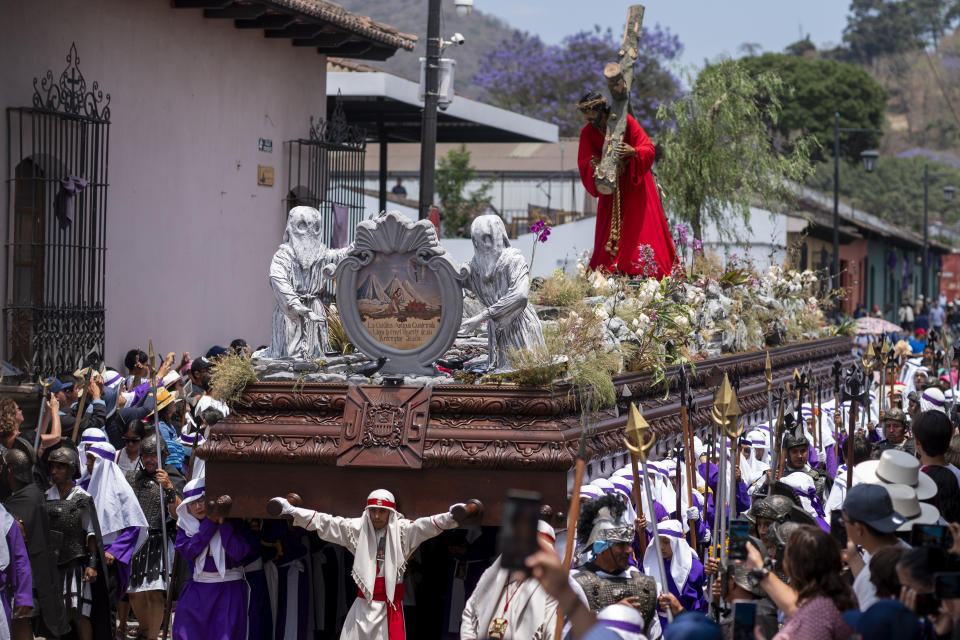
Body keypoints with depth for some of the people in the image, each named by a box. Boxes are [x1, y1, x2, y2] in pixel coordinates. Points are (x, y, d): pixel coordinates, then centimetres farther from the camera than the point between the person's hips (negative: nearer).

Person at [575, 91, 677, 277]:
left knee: (640, 226, -7)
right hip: (611, 183, 3)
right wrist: (595, 165, -36)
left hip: (635, 181, -3)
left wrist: (633, 151, -42)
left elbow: (649, 149, -21)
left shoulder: (625, 121, -17)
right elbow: (585, 163, -12)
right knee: (608, 227, -1)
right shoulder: (587, 133, -6)